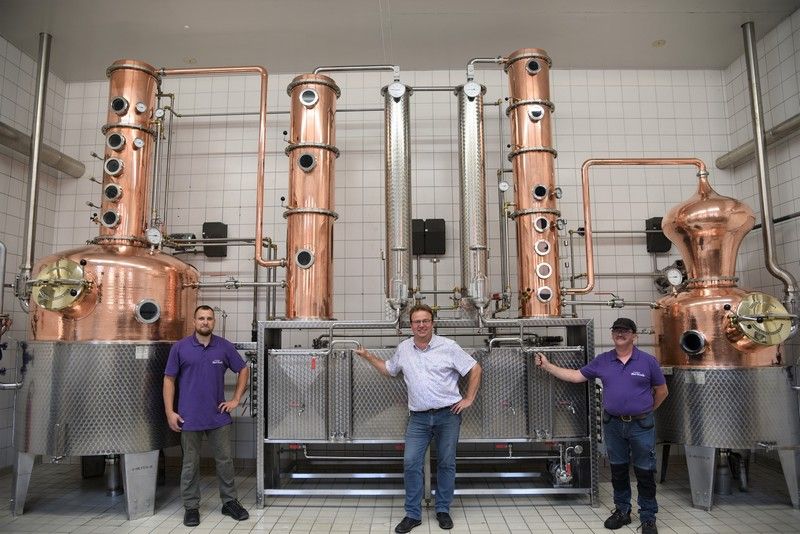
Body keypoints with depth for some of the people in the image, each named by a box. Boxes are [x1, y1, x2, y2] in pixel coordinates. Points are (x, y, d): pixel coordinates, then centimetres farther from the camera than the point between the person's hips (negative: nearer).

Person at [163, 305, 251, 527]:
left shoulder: (225, 347, -1)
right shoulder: (180, 348, -3)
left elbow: (243, 370, 9)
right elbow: (169, 380, -1)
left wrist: (236, 399, 3)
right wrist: (170, 412, -6)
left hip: (218, 416, 2)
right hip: (189, 417, -1)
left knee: (225, 460, 9)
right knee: (190, 464, 10)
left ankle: (230, 502, 24)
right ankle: (191, 507, 24)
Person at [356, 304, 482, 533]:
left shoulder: (448, 346, -6)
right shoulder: (403, 348, 5)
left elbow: (475, 369, 0)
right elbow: (388, 369, 21)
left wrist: (469, 399, -3)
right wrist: (368, 356, 11)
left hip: (448, 414, -2)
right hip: (418, 417, 3)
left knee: (446, 463, 9)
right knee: (411, 463, -3)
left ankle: (443, 510, 25)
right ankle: (413, 514, 11)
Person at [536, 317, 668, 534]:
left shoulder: (647, 361, -6)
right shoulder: (602, 361, 1)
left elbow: (661, 391, 4)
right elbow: (576, 376, 2)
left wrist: (646, 410, 8)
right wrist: (547, 365, -3)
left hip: (641, 425, -3)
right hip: (613, 424, 3)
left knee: (645, 473, 6)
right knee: (618, 470, 14)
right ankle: (622, 511, 30)